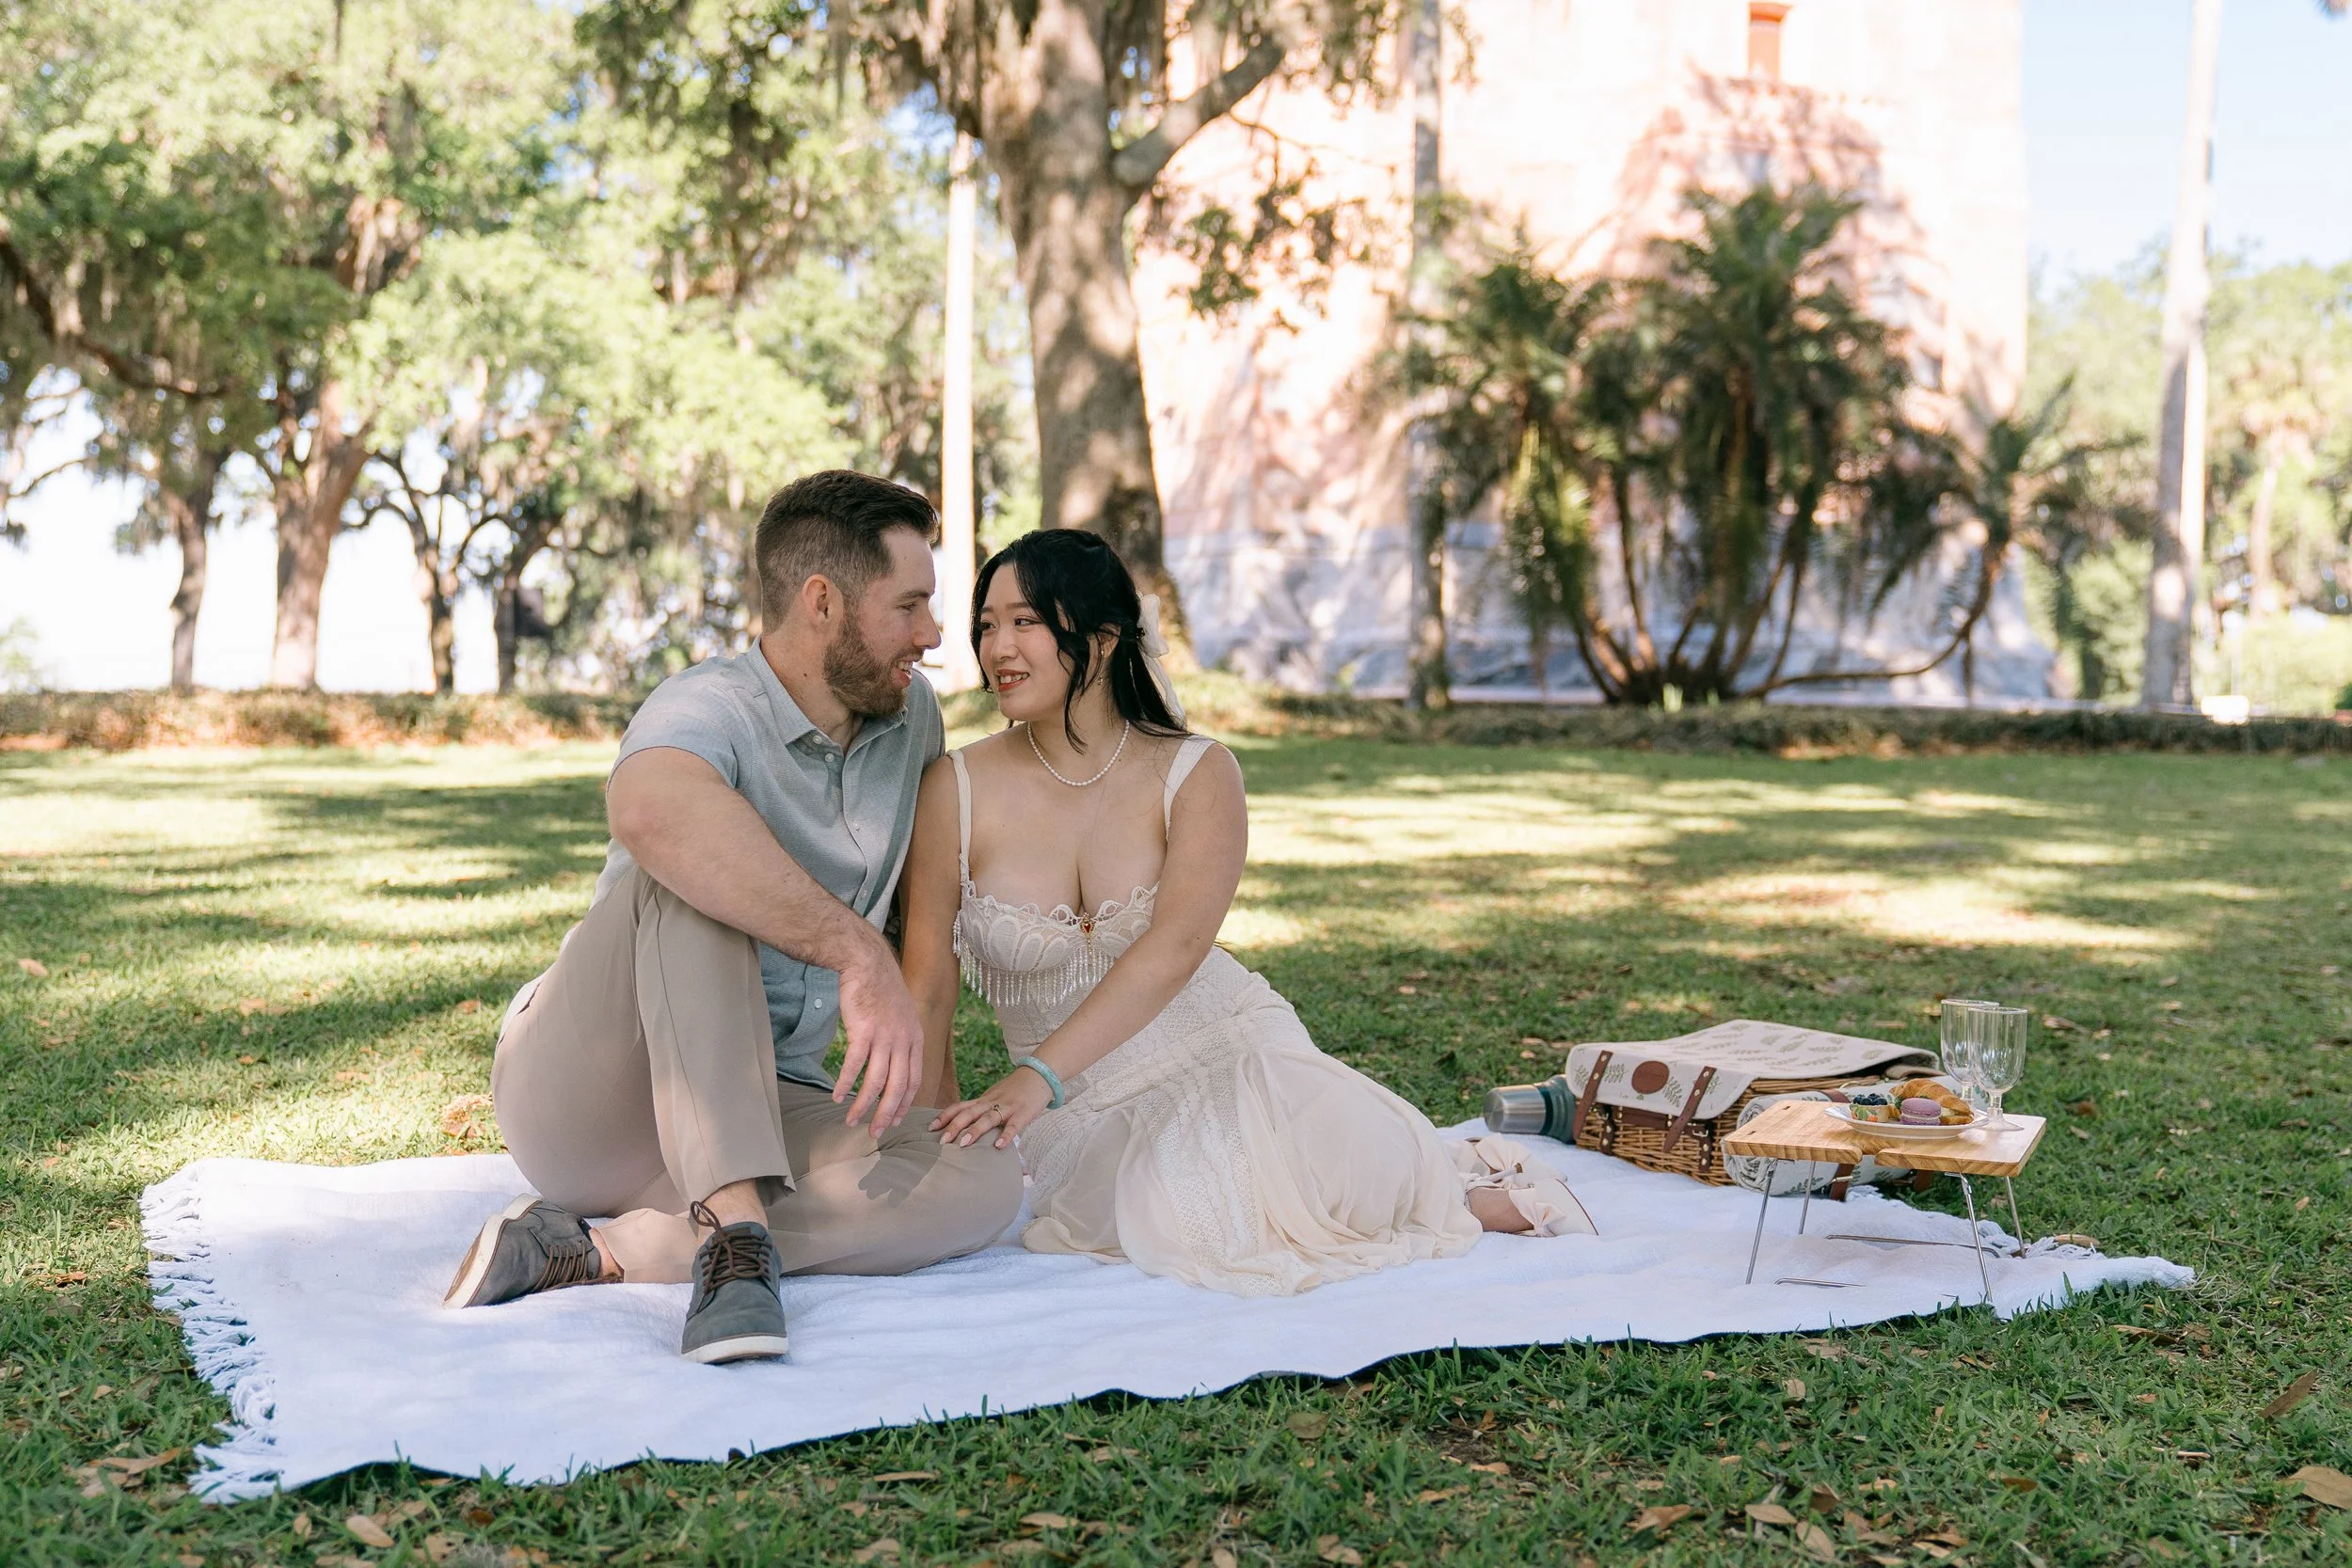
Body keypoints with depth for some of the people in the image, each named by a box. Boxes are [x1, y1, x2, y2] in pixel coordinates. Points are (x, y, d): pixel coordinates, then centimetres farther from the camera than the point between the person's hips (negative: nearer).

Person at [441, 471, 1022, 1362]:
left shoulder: (910, 716, 5)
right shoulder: (710, 710, -18)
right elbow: (648, 808, -45)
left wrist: (935, 1090, 17)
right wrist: (859, 954, -46)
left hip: (768, 1107, 6)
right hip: (586, 1093, -6)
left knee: (985, 1186, -23)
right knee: (695, 863, -31)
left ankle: (591, 1254, -25)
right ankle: (735, 1230, -40)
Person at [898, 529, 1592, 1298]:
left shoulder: (1197, 773, -6)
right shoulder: (957, 790, -3)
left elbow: (1177, 945, -22)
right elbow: (927, 987, -2)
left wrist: (1039, 1075, -34)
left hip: (1228, 1053, -1)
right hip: (1089, 1113, 1)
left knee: (1355, 1170, -32)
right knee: (1186, 1214, -32)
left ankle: (1465, 1190, 5)